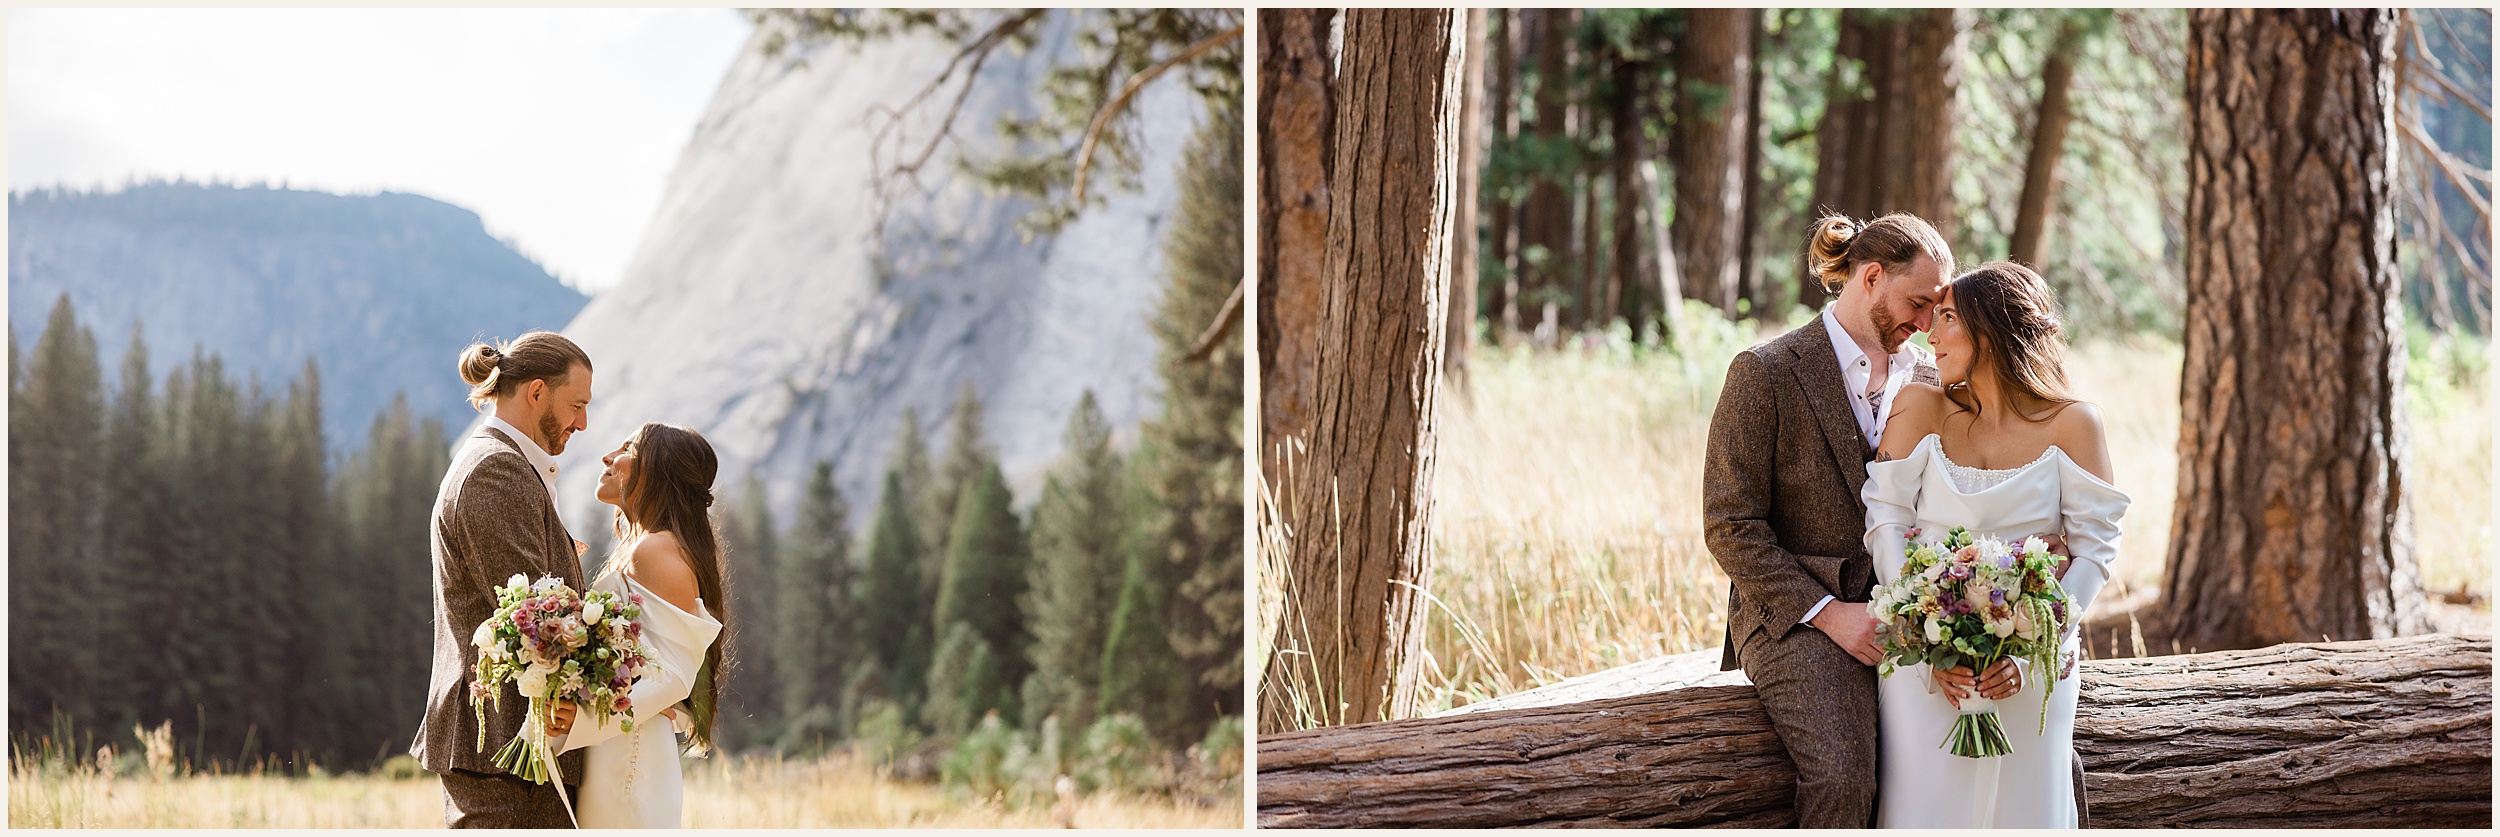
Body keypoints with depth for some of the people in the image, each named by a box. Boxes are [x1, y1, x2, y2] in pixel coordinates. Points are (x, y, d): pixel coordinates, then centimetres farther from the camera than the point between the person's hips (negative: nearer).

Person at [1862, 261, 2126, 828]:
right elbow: (1886, 527, -3)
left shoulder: (2071, 424, -2)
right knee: (1928, 806, -7)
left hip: (2031, 666, 0)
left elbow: (2094, 550, -4)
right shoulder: (1921, 408, 1)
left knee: (2020, 810, -2)